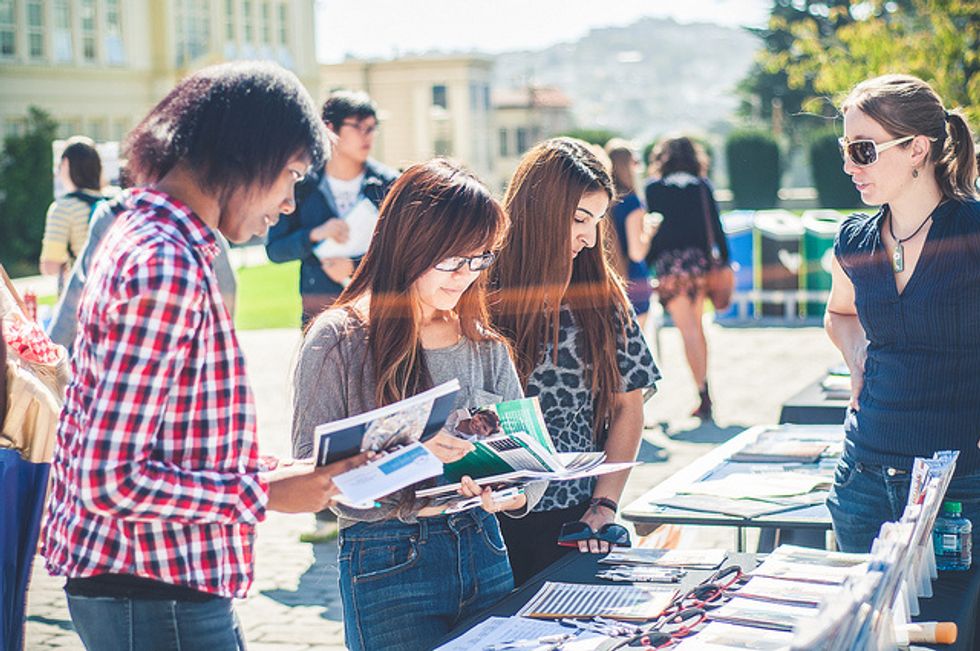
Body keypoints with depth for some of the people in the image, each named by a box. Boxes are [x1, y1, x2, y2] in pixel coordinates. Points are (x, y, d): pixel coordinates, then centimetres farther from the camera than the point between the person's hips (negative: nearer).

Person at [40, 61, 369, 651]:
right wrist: (265, 493, -16)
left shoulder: (139, 235, 11)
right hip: (154, 597, -10)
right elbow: (112, 480, -24)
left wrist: (262, 473, 11)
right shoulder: (165, 269, -22)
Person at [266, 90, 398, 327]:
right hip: (319, 305, 0)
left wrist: (355, 267, -11)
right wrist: (315, 235, -12)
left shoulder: (387, 184, 5)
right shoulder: (302, 185, 4)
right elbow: (274, 249, 5)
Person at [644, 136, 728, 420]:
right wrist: (723, 260, 10)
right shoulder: (703, 186, 7)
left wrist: (649, 262, 7)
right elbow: (716, 228, 5)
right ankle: (704, 391, 19)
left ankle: (703, 393, -13)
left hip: (669, 263, -3)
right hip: (700, 261, 3)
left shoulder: (653, 188, 1)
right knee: (697, 327, 15)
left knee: (688, 330, -4)